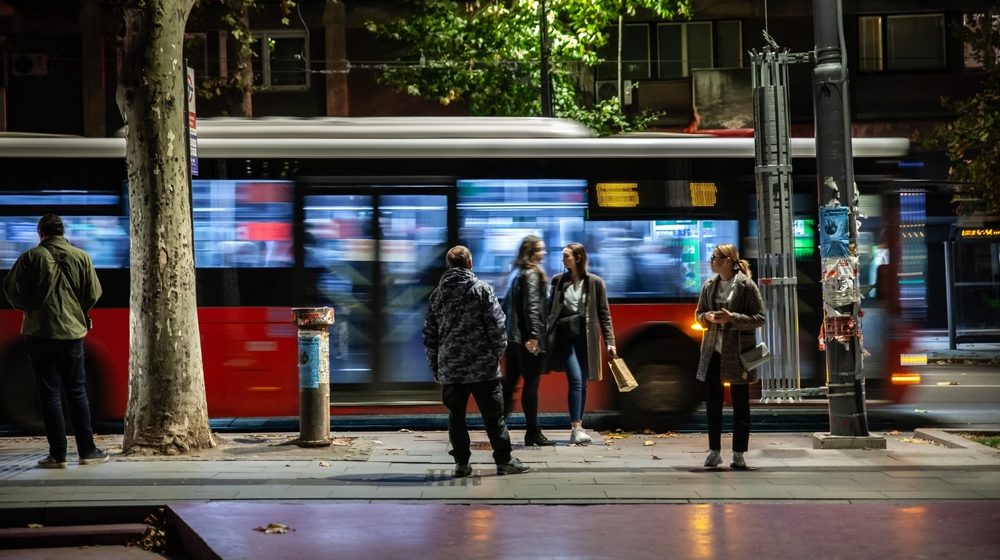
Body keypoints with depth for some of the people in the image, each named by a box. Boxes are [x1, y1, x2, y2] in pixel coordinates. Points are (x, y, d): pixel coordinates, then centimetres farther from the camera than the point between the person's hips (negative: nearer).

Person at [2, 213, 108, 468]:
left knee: (50, 394, 2)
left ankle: (58, 455, 1)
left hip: (39, 333, -2)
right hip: (72, 332, 2)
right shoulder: (81, 257, 0)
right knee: (77, 393, 11)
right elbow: (93, 294, 1)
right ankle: (87, 450, 11)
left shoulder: (30, 257, -6)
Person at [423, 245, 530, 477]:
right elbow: (497, 326, -8)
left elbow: (429, 335, 11)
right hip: (483, 366, -3)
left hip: (450, 368, 3)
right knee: (493, 415, 3)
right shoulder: (482, 289, -4)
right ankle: (504, 460, 6)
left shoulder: (437, 294, 8)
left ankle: (461, 463, 11)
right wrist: (498, 353, 4)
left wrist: (435, 367, 17)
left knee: (456, 415, 10)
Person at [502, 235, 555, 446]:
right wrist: (533, 336, -23)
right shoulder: (532, 274, -11)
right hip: (528, 338, -9)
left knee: (510, 380, 13)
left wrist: (506, 330, 22)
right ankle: (532, 433, 0)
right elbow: (532, 306, -19)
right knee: (531, 383, -3)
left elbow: (507, 304, 19)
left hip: (513, 336, 9)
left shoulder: (517, 274, 15)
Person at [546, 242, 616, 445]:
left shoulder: (595, 282, 3)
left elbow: (604, 313, 4)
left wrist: (609, 341, -1)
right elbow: (551, 309, 11)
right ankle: (576, 428, -16)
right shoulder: (558, 280, 6)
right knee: (576, 379, -15)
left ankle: (578, 426, 15)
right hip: (565, 335, -1)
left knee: (583, 383, 6)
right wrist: (545, 335, 5)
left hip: (586, 337, 1)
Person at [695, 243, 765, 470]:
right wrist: (707, 316, -6)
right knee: (712, 401, 7)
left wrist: (732, 318, -21)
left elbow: (759, 318, -9)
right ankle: (714, 451, 16)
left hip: (738, 351, -5)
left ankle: (739, 454, 9)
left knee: (740, 403, 3)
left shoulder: (746, 286, -8)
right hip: (713, 351, 5)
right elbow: (699, 313, 17)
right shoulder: (709, 286, 7)